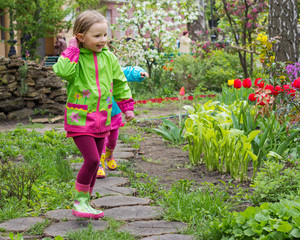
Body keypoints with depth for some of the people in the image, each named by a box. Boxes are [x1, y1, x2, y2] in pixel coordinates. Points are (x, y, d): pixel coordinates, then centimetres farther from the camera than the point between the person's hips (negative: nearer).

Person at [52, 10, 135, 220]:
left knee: (95, 163, 13)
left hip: (101, 119, 6)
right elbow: (62, 71, -32)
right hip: (79, 118, -6)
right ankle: (79, 202, -3)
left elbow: (120, 82, 17)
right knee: (92, 159, -17)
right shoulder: (75, 58, -10)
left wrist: (127, 107, 16)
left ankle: (86, 202, 28)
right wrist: (73, 49, -23)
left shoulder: (109, 57, 5)